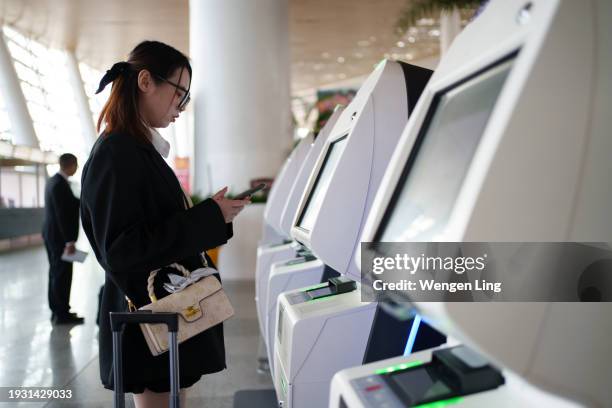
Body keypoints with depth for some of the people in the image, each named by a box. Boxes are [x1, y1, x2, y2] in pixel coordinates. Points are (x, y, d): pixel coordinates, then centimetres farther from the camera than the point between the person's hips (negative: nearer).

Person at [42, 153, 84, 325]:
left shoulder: (52, 181, 11)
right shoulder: (60, 184, -20)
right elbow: (63, 214, -23)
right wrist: (69, 241, -22)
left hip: (50, 233, 10)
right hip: (59, 236, -10)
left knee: (55, 272, 15)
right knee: (63, 274, -4)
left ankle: (57, 310, 23)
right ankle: (62, 314, 1)